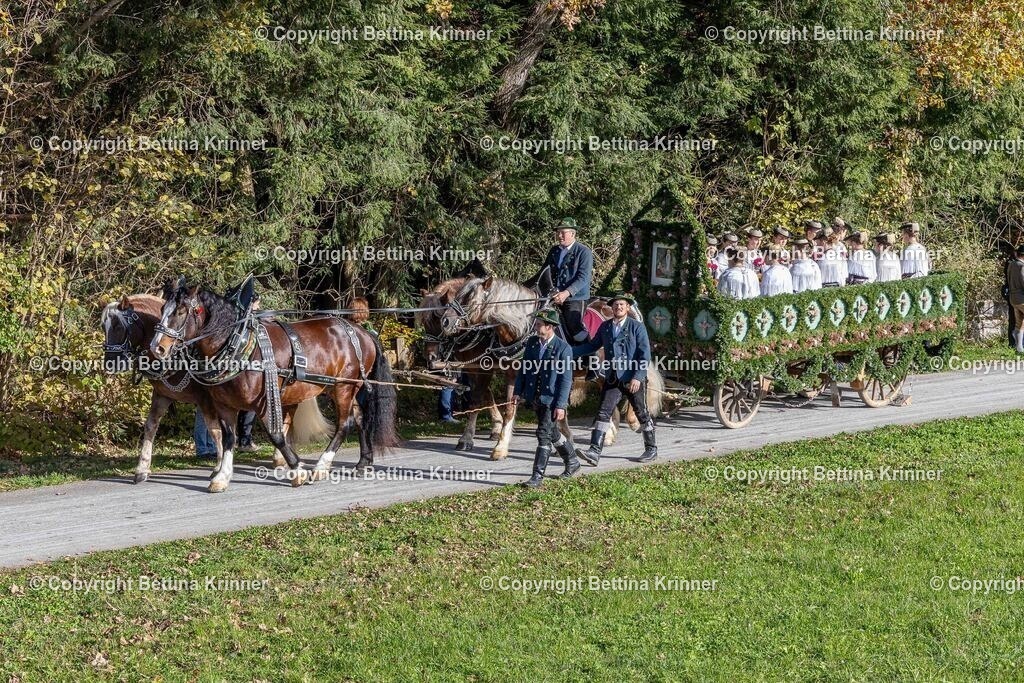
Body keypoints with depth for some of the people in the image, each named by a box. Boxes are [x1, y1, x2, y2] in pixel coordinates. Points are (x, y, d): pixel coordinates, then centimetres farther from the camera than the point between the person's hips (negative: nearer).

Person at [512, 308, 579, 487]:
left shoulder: (563, 348, -14)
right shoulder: (532, 343, 4)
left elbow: (566, 380, -14)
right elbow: (524, 368, 11)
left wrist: (560, 405, -18)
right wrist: (517, 392, 5)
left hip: (552, 399, -7)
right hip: (535, 397, 7)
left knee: (544, 435, -9)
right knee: (552, 432, 19)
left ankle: (538, 476, -5)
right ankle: (572, 461, 37)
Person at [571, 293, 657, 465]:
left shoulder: (637, 327, -7)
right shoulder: (605, 326, 7)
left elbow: (645, 354, -11)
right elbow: (592, 346, 17)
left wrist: (637, 377, -20)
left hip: (633, 380, -4)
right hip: (612, 379, 4)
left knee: (642, 414, 9)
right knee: (603, 413, -7)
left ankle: (651, 449, 26)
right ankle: (595, 452, -13)